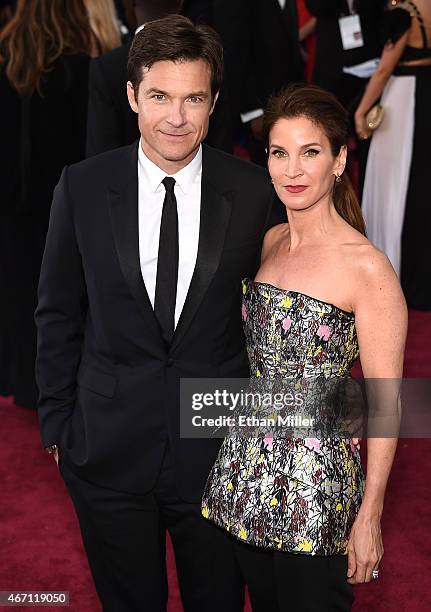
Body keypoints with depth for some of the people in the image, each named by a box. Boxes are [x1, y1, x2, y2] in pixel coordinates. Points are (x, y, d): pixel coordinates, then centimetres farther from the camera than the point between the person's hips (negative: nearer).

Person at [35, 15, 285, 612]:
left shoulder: (255, 192, -8)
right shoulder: (82, 187, -7)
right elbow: (59, 314, 1)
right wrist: (57, 422, 2)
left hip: (219, 446, 0)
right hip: (109, 445, 1)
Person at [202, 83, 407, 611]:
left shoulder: (366, 267, -17)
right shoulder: (269, 242, 4)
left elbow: (385, 403, -13)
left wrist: (369, 517, -12)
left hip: (318, 482, -6)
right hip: (247, 467, 6)